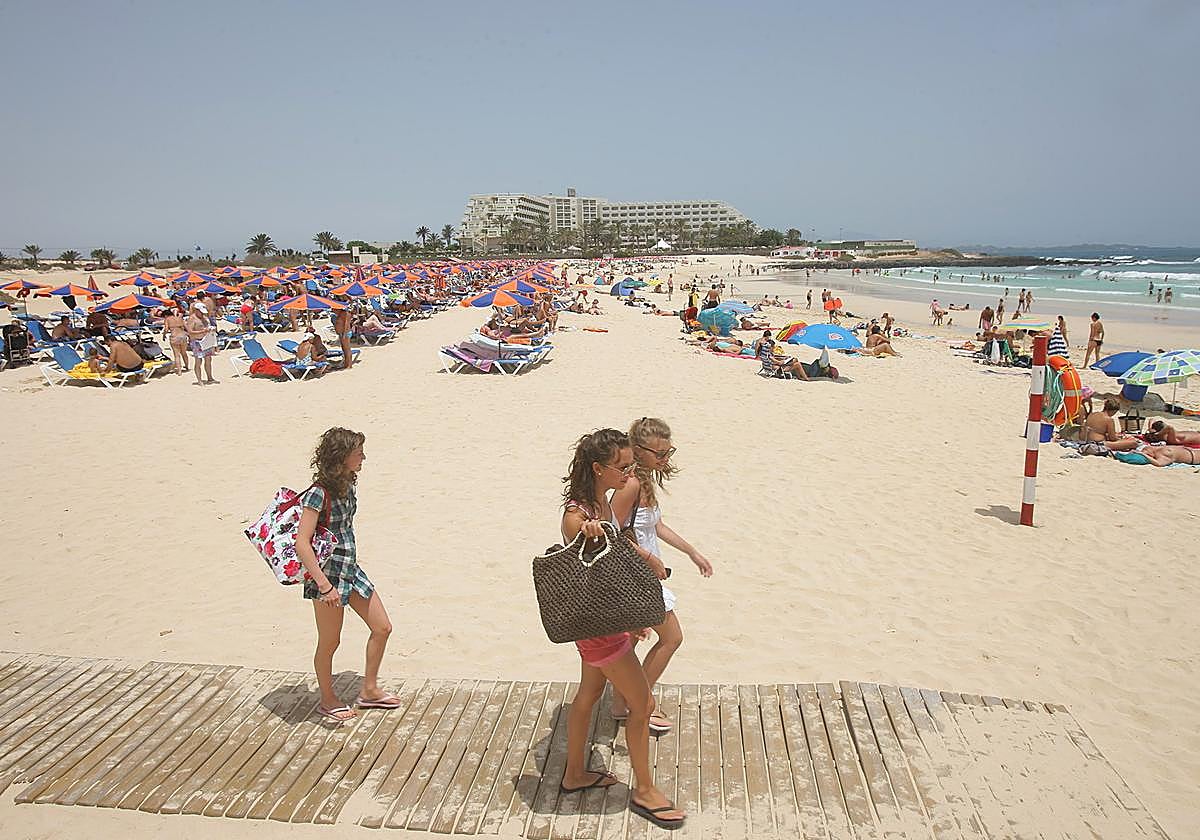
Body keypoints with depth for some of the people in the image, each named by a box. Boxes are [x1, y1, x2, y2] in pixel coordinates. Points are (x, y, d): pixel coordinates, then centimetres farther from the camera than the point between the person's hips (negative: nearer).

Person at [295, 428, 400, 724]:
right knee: (329, 642, 9)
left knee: (382, 628, 10)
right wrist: (324, 585, -28)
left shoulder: (346, 485, 3)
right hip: (329, 574, -8)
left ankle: (369, 691, 26)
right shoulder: (319, 493, -21)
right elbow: (302, 543, -24)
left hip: (351, 569, 8)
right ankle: (327, 701, 30)